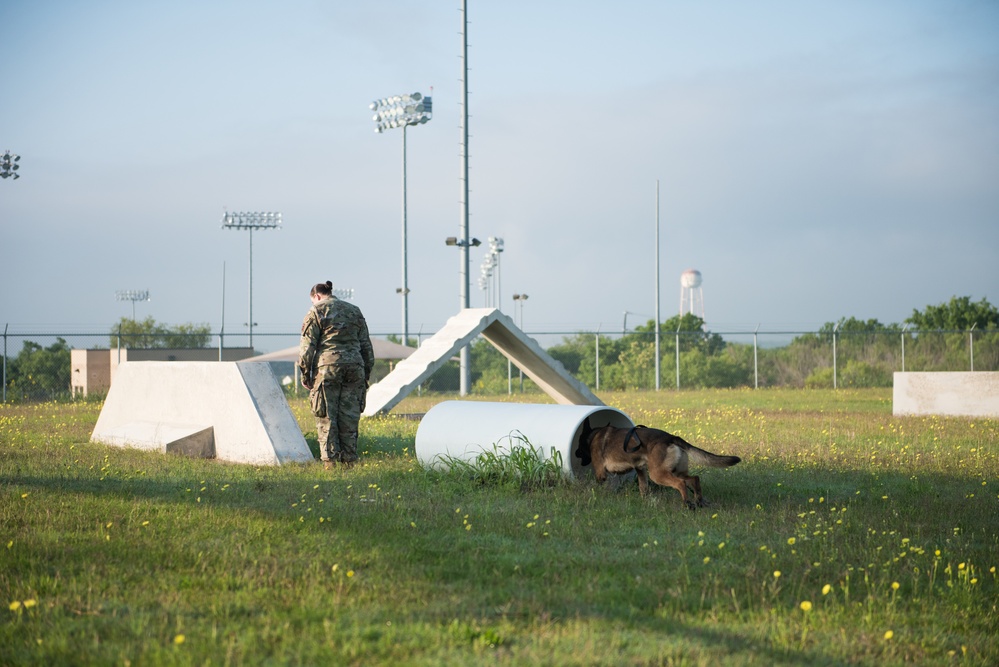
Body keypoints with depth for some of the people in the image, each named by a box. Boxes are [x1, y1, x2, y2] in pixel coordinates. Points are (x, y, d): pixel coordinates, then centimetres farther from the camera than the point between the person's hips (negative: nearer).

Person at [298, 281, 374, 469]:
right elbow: (366, 346, 18)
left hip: (327, 367, -4)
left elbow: (307, 345, -4)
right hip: (354, 367, 5)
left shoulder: (316, 311, 3)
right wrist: (366, 374, 20)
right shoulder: (354, 311, 19)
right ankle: (349, 460, 5)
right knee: (349, 417, 6)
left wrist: (305, 374, 2)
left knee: (326, 418, -1)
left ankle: (330, 461, -6)